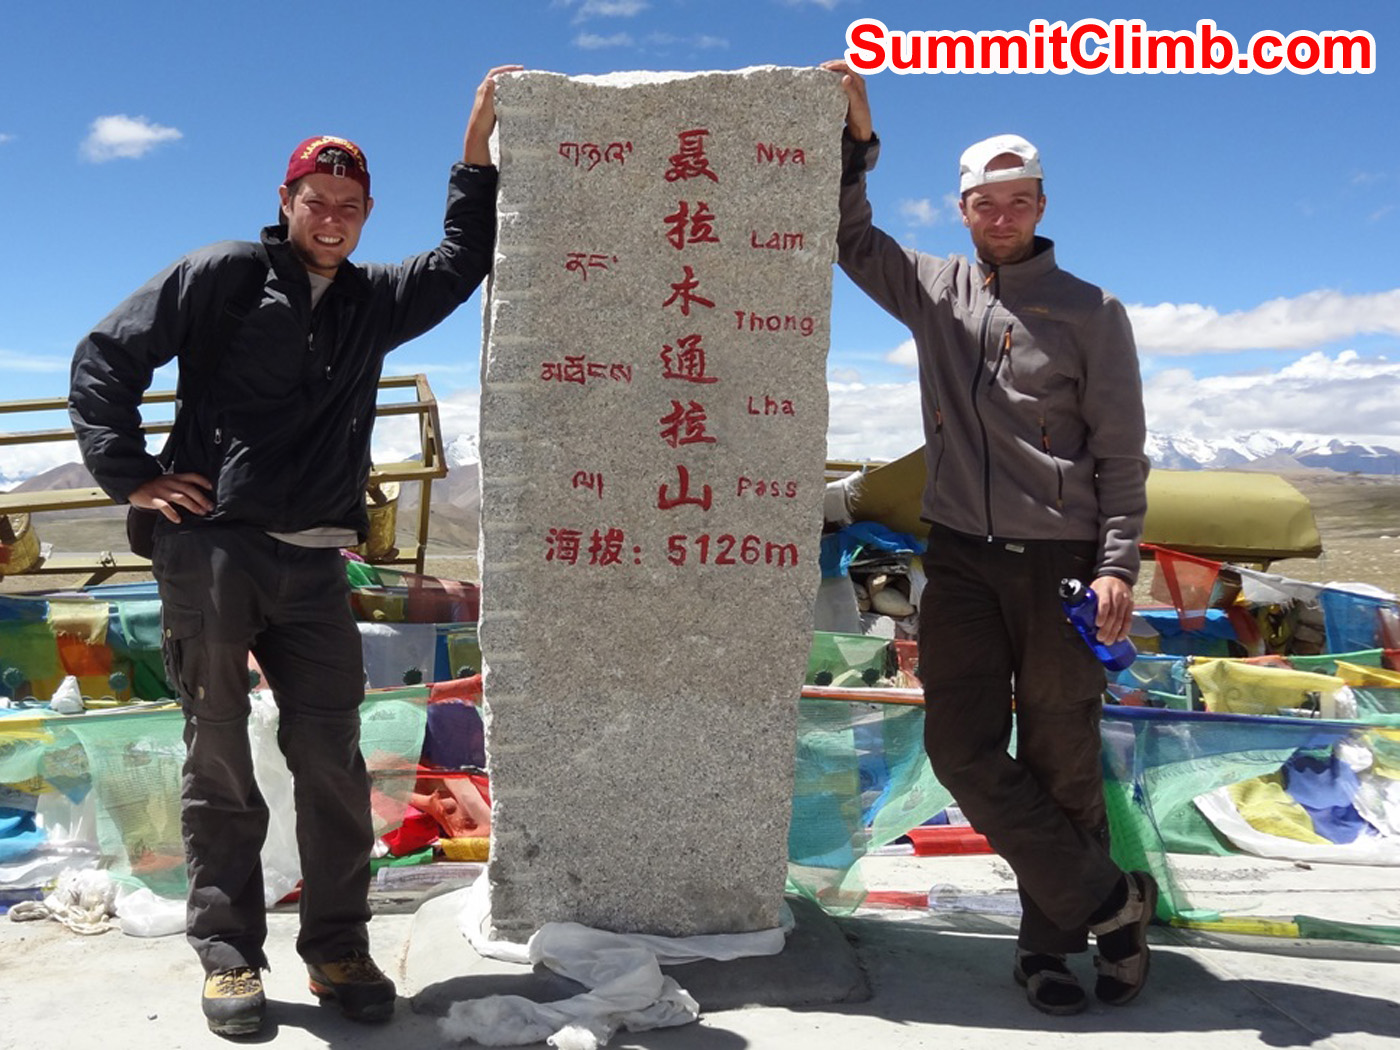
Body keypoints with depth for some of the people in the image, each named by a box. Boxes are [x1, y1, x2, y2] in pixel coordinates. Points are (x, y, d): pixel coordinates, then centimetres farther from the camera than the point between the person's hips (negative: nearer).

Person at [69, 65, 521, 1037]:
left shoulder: (373, 302, 16)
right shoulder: (222, 276, 1)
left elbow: (461, 264, 21)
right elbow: (106, 357, 1)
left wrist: (478, 143, 16)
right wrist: (133, 476, -5)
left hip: (315, 565, 4)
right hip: (212, 548, -4)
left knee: (332, 756, 3)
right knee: (219, 755, 3)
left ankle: (338, 946, 14)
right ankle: (229, 953, 13)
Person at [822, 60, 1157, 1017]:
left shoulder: (1091, 314, 2)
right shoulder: (934, 292, 11)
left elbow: (1121, 454, -1)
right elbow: (850, 236, 15)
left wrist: (1117, 564, -10)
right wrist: (856, 139, 2)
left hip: (1059, 563, -3)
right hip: (961, 559, 3)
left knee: (1062, 760, 3)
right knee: (962, 748, -3)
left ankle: (1053, 937, 20)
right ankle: (1110, 900, 10)